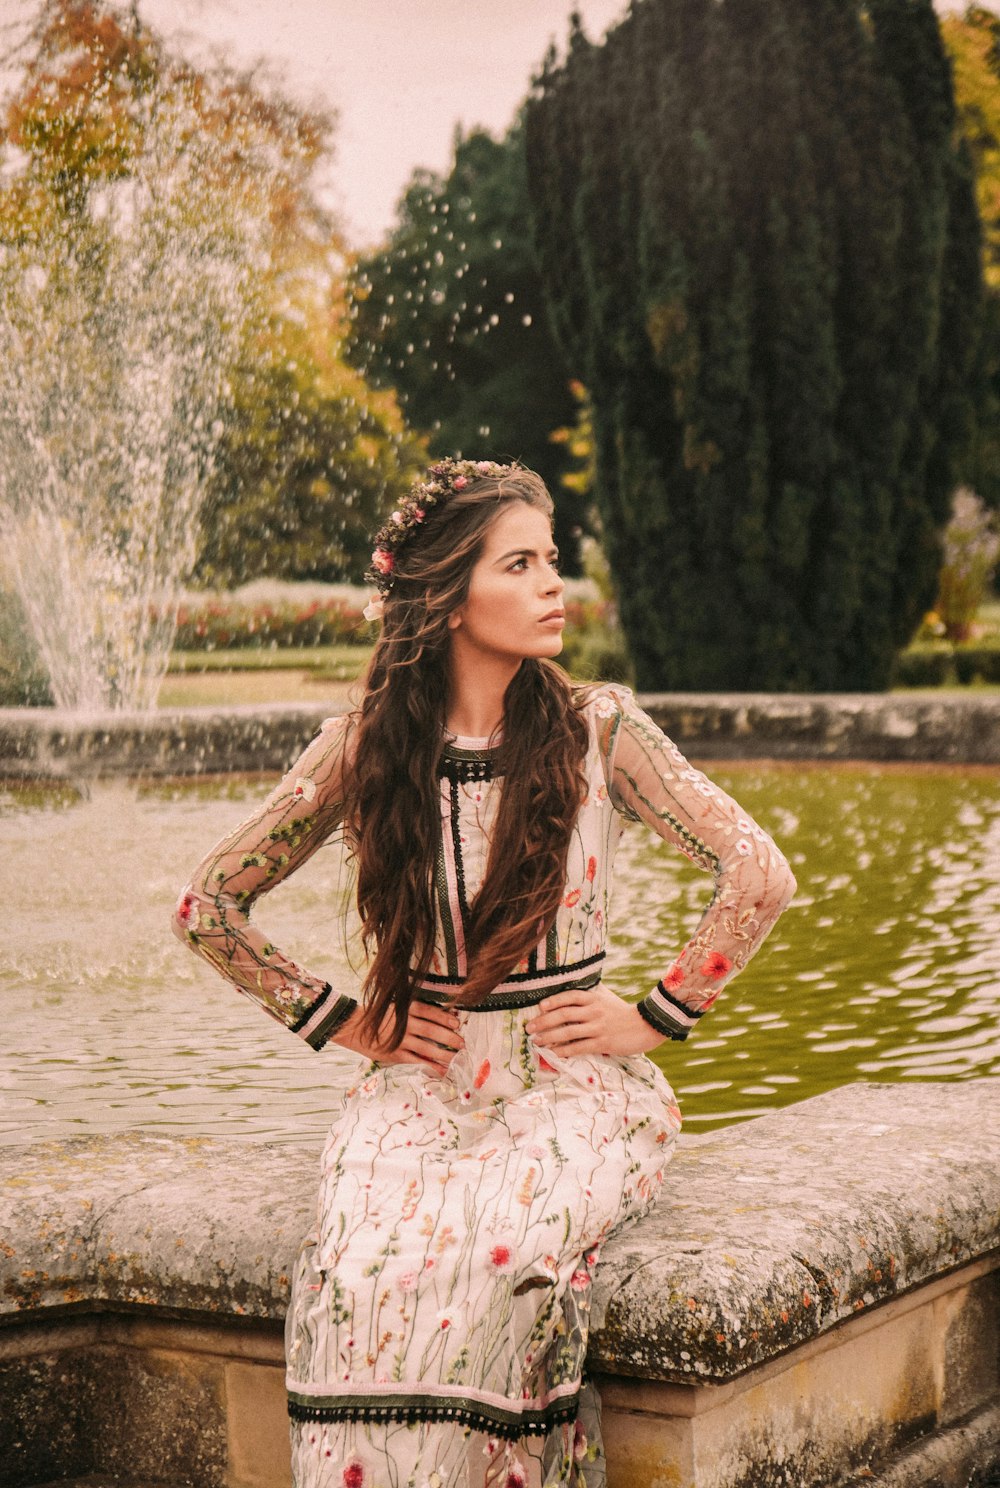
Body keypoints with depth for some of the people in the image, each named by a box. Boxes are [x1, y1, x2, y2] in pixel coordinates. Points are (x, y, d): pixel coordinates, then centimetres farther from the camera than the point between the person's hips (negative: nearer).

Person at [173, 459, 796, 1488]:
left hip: (573, 1085, -1)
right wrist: (343, 1021, 3)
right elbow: (208, 909, 8)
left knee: (500, 1254, -32)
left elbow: (759, 878, -3)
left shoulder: (597, 731, -1)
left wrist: (657, 1017, -3)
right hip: (420, 1084, 1)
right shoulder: (364, 749, 1)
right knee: (364, 1272, -29)